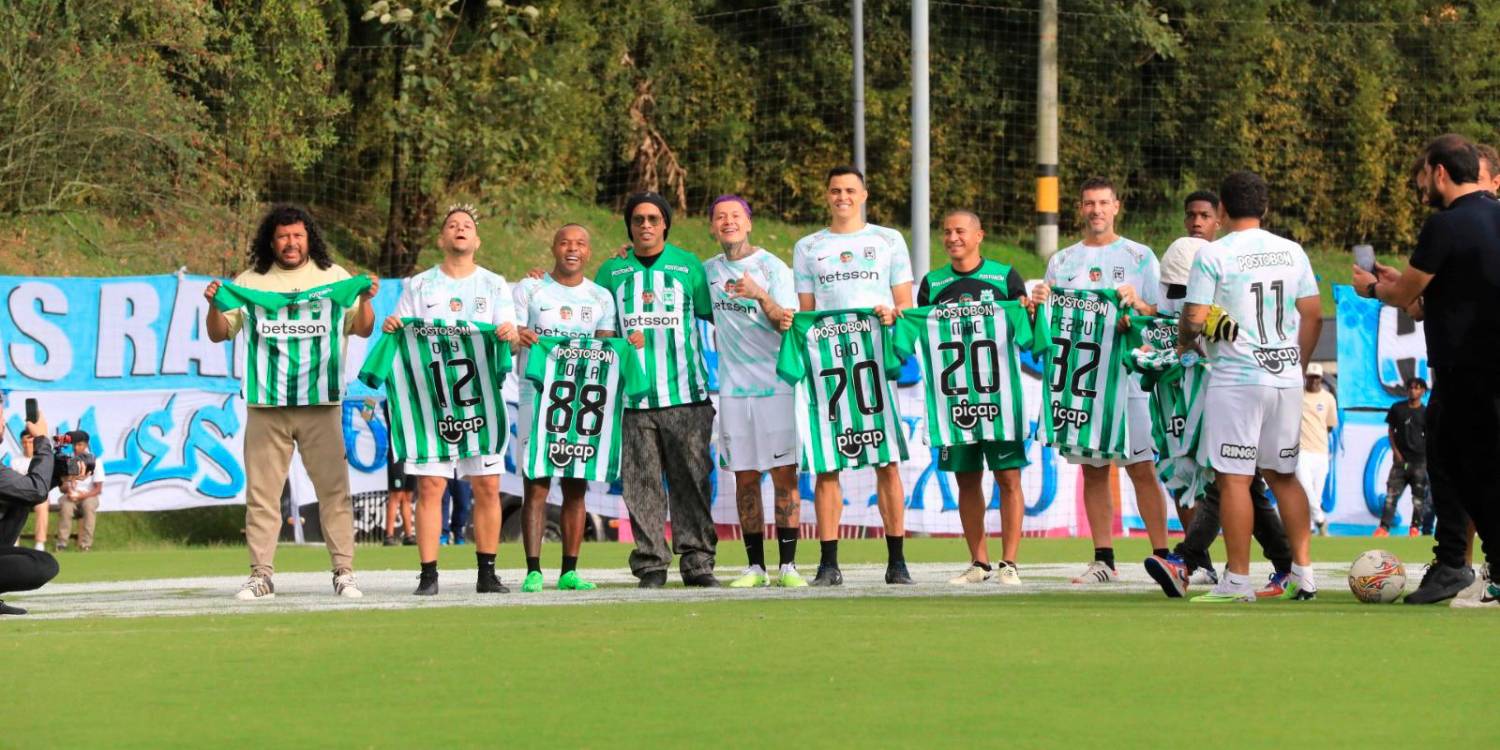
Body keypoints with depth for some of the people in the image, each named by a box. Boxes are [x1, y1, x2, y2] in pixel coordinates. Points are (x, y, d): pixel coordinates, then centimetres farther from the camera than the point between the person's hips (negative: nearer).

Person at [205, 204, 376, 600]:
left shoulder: (334, 277, 11)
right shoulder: (250, 282, 11)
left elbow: (363, 330, 11)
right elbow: (219, 334, 12)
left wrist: (365, 300, -8)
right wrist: (214, 305, -8)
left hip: (321, 404, -1)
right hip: (266, 405, 1)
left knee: (333, 488, -4)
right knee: (262, 492, 0)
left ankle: (344, 571, -1)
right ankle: (261, 574, 3)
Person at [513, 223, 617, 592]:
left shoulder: (601, 298, 12)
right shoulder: (529, 290, 6)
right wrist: (517, 337, -21)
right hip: (537, 395, -3)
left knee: (576, 486, 2)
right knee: (536, 484, -7)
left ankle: (569, 571, 6)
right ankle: (533, 570, -8)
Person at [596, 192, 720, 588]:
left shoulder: (689, 266, 10)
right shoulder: (612, 271, 12)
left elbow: (717, 315, 11)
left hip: (686, 393, -1)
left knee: (692, 478, -4)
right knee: (642, 483, -1)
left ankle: (697, 560, -1)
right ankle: (651, 564, 2)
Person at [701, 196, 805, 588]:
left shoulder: (773, 267, -3)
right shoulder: (707, 271, 10)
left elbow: (788, 324, -11)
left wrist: (761, 296, -32)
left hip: (776, 383, -4)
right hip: (734, 388, 4)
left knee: (784, 474, -5)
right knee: (745, 478, 4)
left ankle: (788, 565, -2)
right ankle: (755, 566, 8)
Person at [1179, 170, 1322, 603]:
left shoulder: (1213, 256, -9)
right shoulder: (1292, 253, 7)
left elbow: (1196, 319, -10)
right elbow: (1313, 315, 10)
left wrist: (1184, 343, 13)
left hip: (1236, 377, -5)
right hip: (1286, 378, 6)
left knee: (1233, 478, -1)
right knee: (1282, 475, 15)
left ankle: (1237, 580, -2)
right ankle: (1302, 572, 11)